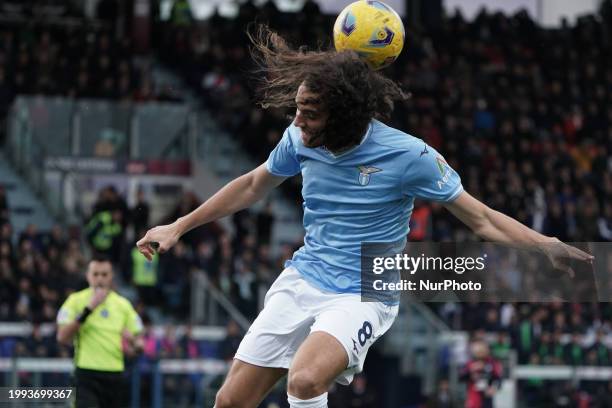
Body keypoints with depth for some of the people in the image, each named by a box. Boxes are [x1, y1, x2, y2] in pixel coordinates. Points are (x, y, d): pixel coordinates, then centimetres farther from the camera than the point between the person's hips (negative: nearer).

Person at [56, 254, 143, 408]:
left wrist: (135, 344, -10)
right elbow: (62, 337, -11)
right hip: (87, 374, -4)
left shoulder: (123, 304, 11)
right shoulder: (76, 301, 0)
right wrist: (88, 309, -17)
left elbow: (138, 341, 15)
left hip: (115, 375, 4)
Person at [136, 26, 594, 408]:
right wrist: (178, 227, 19)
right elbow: (253, 186, 18)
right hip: (301, 280, 5)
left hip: (363, 295, -5)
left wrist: (549, 247, -23)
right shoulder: (300, 140, -2)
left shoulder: (408, 155, -16)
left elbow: (481, 218, -9)